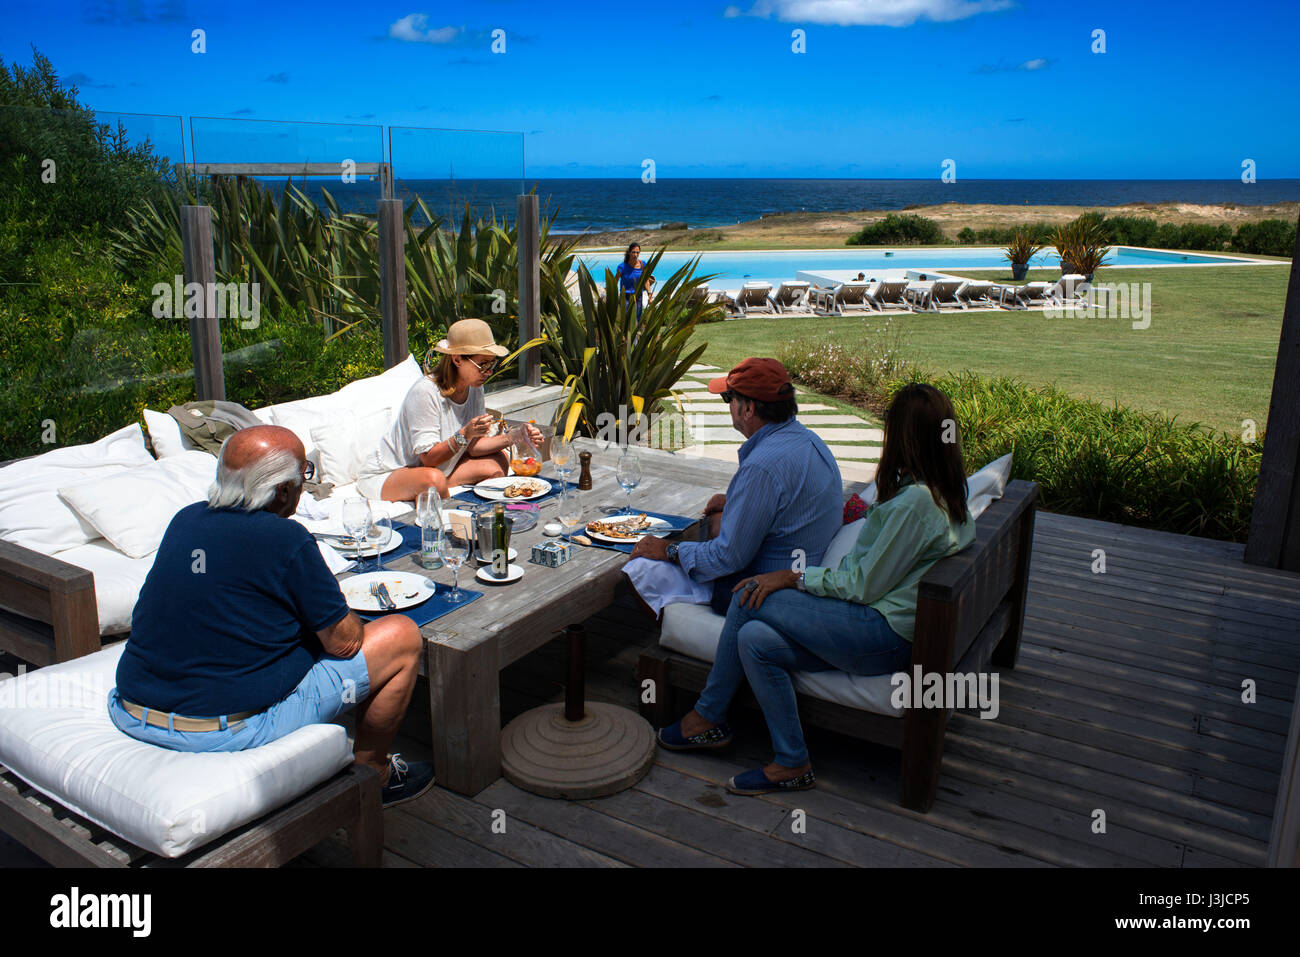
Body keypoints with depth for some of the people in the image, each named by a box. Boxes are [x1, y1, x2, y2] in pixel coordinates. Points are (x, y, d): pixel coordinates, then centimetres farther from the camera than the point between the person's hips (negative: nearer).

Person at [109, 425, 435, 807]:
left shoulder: (185, 518, 4)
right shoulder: (286, 539, -18)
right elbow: (344, 642, -11)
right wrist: (344, 615, 12)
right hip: (233, 729, -8)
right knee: (403, 635, 1)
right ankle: (370, 773, 21)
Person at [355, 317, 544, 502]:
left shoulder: (474, 389, -4)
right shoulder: (424, 392, -26)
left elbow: (474, 446, -3)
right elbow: (429, 458, -26)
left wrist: (511, 437, -18)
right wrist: (464, 435, -39)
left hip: (438, 466, 7)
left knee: (498, 461, -6)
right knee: (434, 479, -38)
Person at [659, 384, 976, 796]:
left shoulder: (915, 500, -20)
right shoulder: (943, 491, 10)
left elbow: (865, 585, -17)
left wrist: (795, 576, -8)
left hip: (883, 636, -9)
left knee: (751, 598, -13)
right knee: (755, 639, -6)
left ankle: (708, 716, 2)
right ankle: (790, 763, 1)